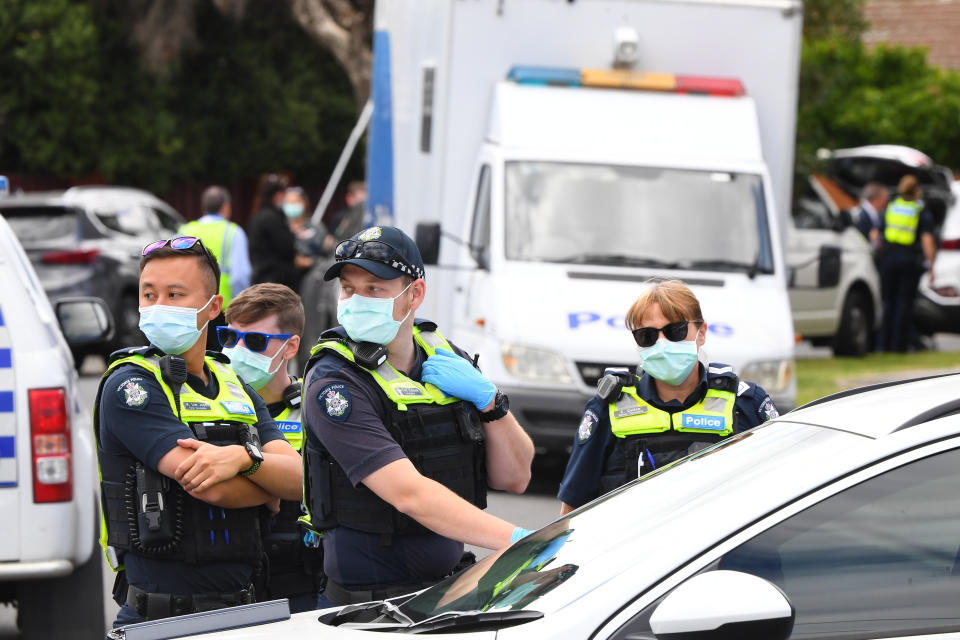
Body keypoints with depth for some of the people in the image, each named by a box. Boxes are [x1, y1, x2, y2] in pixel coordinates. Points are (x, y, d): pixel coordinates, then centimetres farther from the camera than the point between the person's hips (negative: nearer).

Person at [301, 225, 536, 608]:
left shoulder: (448, 360, 9)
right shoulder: (333, 384, -12)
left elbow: (515, 479, 10)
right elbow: (410, 495, -23)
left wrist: (489, 401, -7)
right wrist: (517, 539, -30)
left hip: (451, 589, 6)